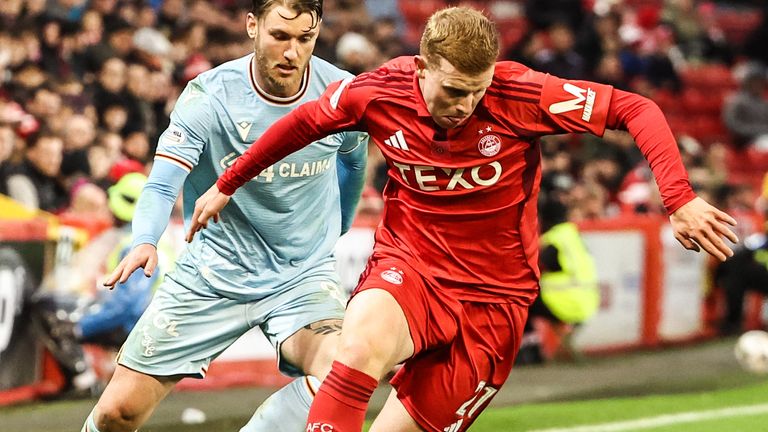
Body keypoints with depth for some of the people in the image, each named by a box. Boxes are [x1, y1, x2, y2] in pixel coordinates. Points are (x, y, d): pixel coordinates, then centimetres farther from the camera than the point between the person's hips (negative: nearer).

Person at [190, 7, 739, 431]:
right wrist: (226, 186, 20)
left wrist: (680, 201, -25)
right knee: (362, 342, -35)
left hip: (492, 295, -1)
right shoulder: (380, 92, -10)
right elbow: (303, 122, 10)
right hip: (407, 266, 1)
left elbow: (637, 110, -14)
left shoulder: (521, 94, -17)